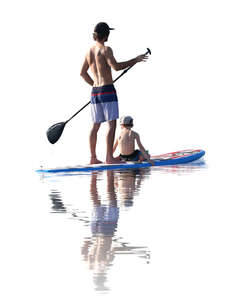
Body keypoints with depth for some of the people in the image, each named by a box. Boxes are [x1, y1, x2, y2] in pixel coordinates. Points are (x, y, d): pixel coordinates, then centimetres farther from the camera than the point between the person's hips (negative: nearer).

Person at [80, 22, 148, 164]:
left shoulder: (90, 51, 12)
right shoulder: (106, 49, -11)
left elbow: (83, 72, 18)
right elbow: (116, 66, -23)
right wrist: (135, 60, -16)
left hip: (95, 92, 8)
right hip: (108, 90, -8)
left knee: (95, 126, 11)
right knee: (112, 124, -6)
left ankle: (93, 158, 12)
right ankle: (109, 157, -10)